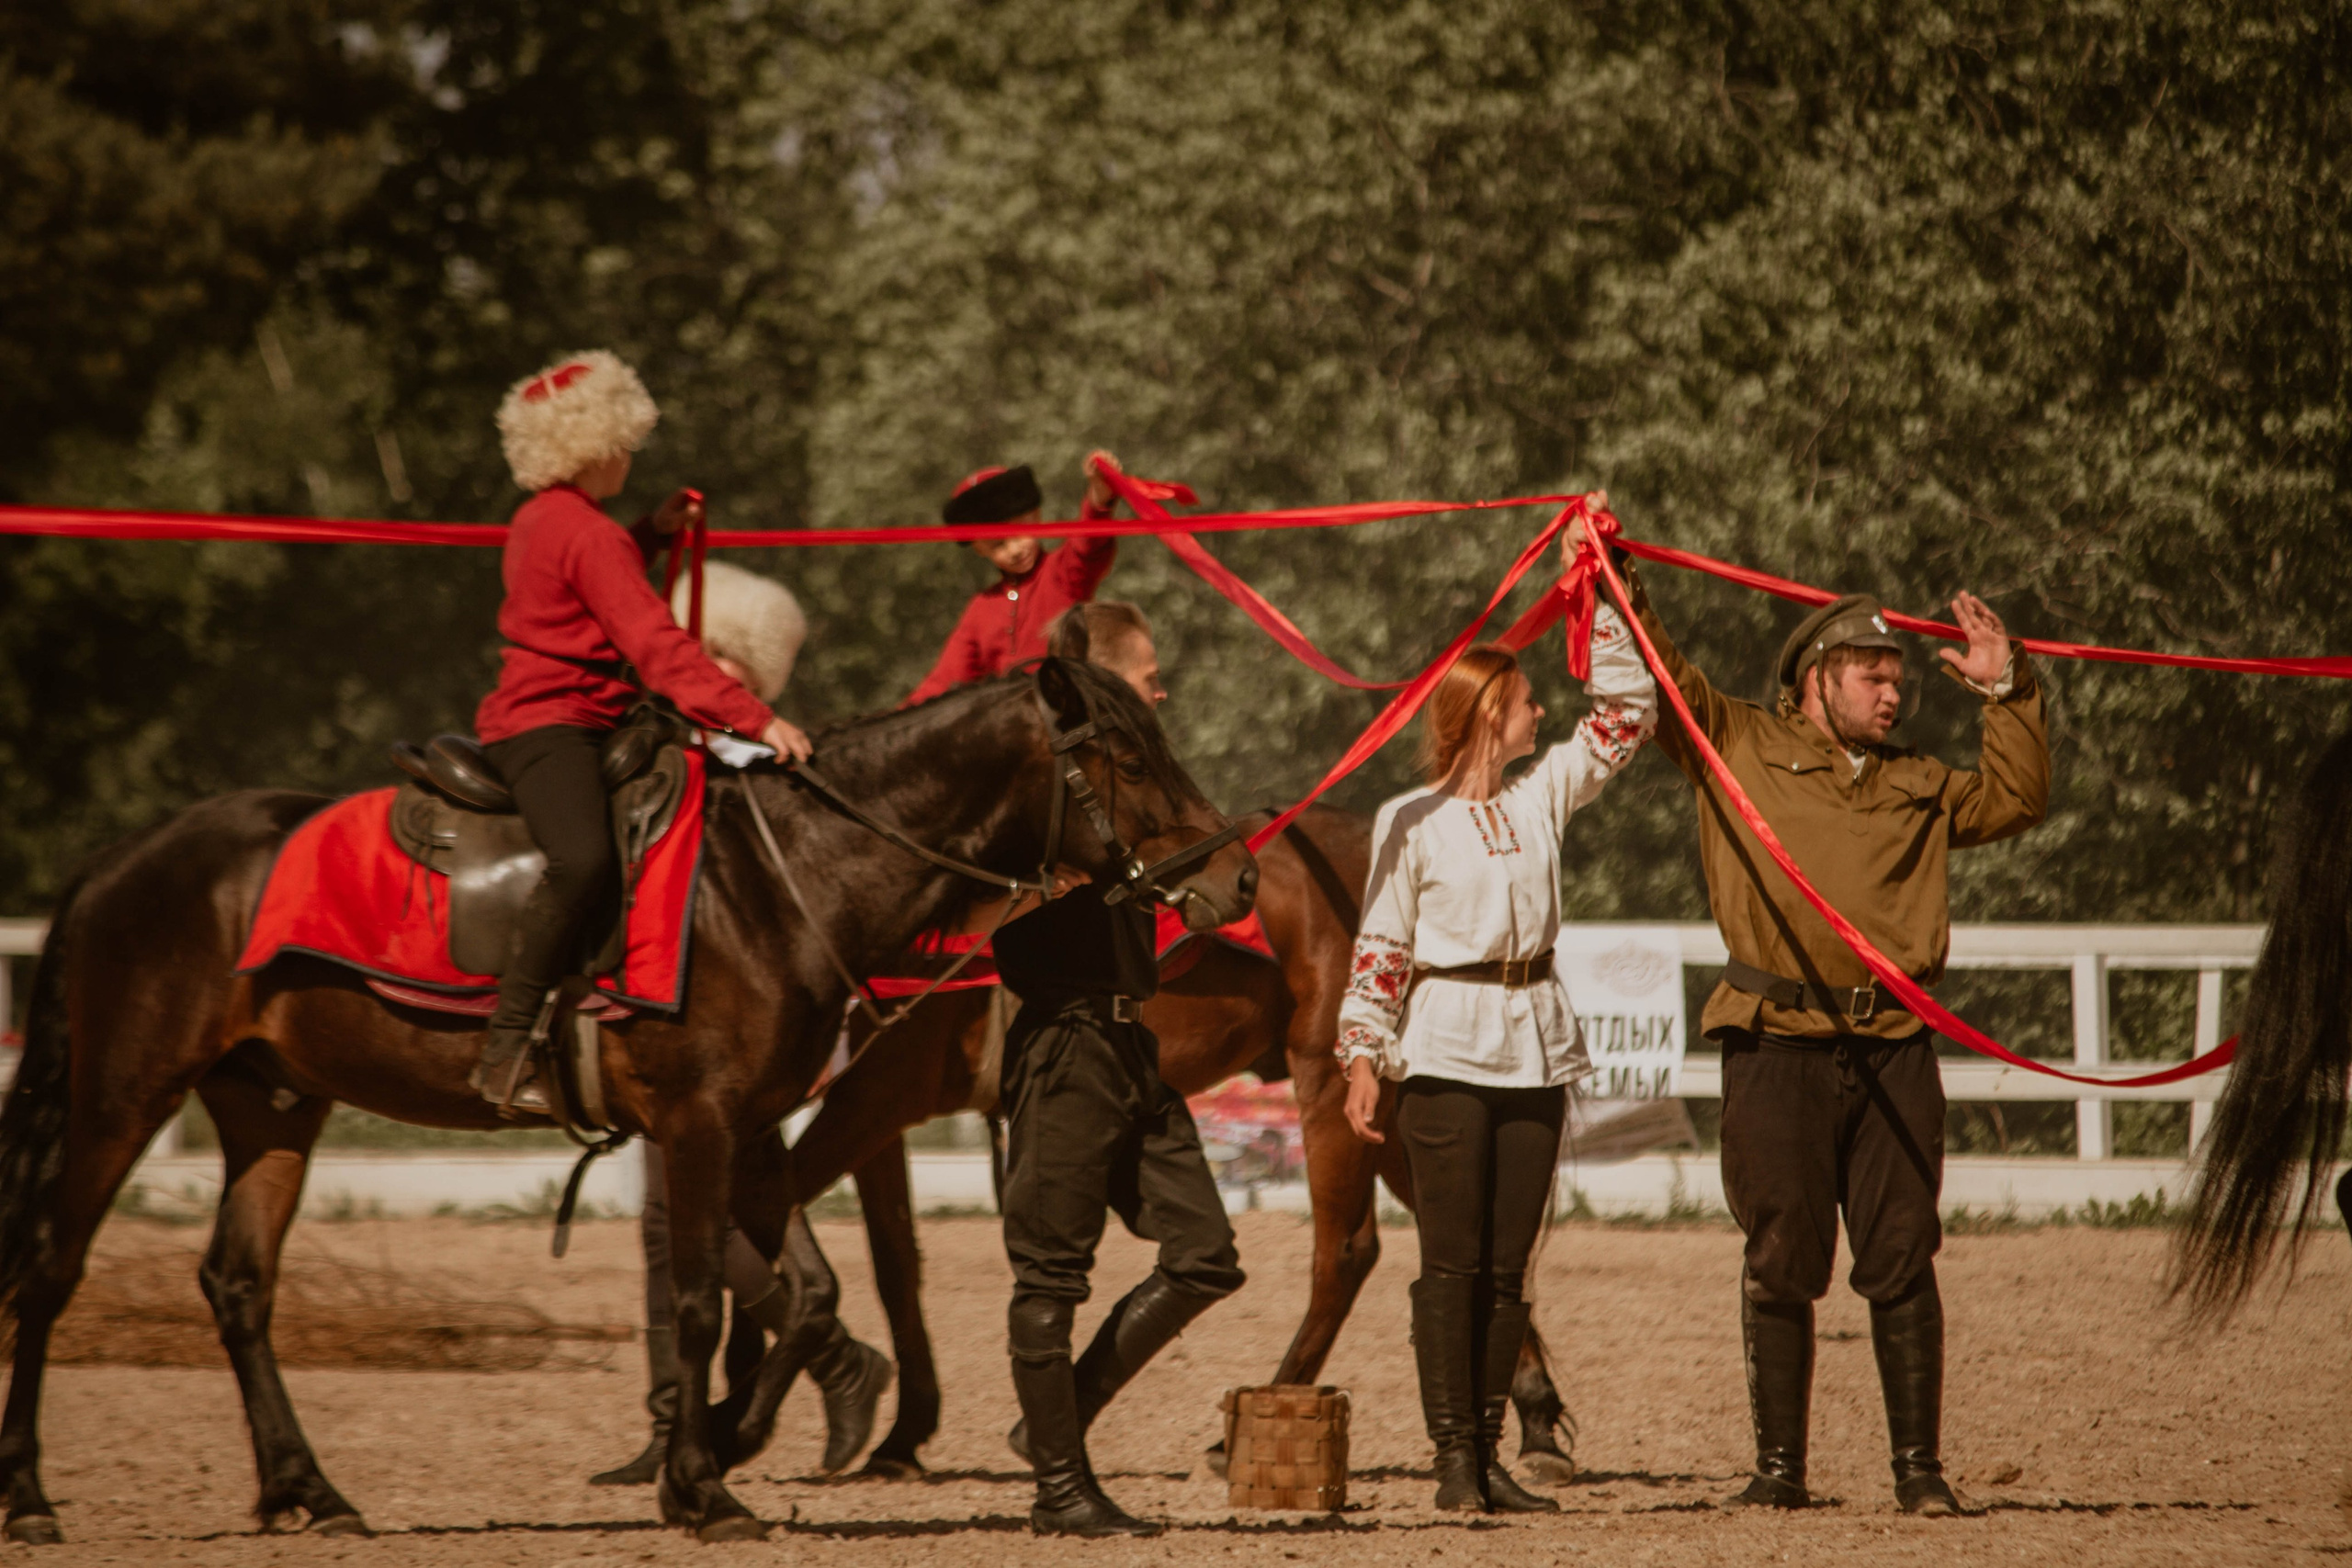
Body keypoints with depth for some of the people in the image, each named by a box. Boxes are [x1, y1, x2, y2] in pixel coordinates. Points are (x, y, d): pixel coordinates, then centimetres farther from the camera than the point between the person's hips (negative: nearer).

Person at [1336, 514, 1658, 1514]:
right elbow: (1380, 948, -2)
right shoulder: (1409, 822, -1)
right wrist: (1364, 1055, -9)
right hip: (1447, 1054, -5)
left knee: (1507, 1268, 6)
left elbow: (1626, 712, 11)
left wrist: (1593, 595, 7)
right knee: (1453, 1264, -5)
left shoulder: (1542, 797, 11)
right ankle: (1454, 1460, -4)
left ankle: (1488, 1456, 9)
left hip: (1534, 1048, 5)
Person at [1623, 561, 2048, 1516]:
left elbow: (2017, 798, 19)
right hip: (1778, 1044, -3)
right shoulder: (1739, 746, 10)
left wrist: (2004, 692, 14)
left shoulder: (1917, 787, 21)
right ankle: (1779, 1466, 6)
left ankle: (1918, 1468, 5)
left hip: (1893, 1051, 3)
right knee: (1782, 1266, -1)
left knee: (1901, 1264, 1)